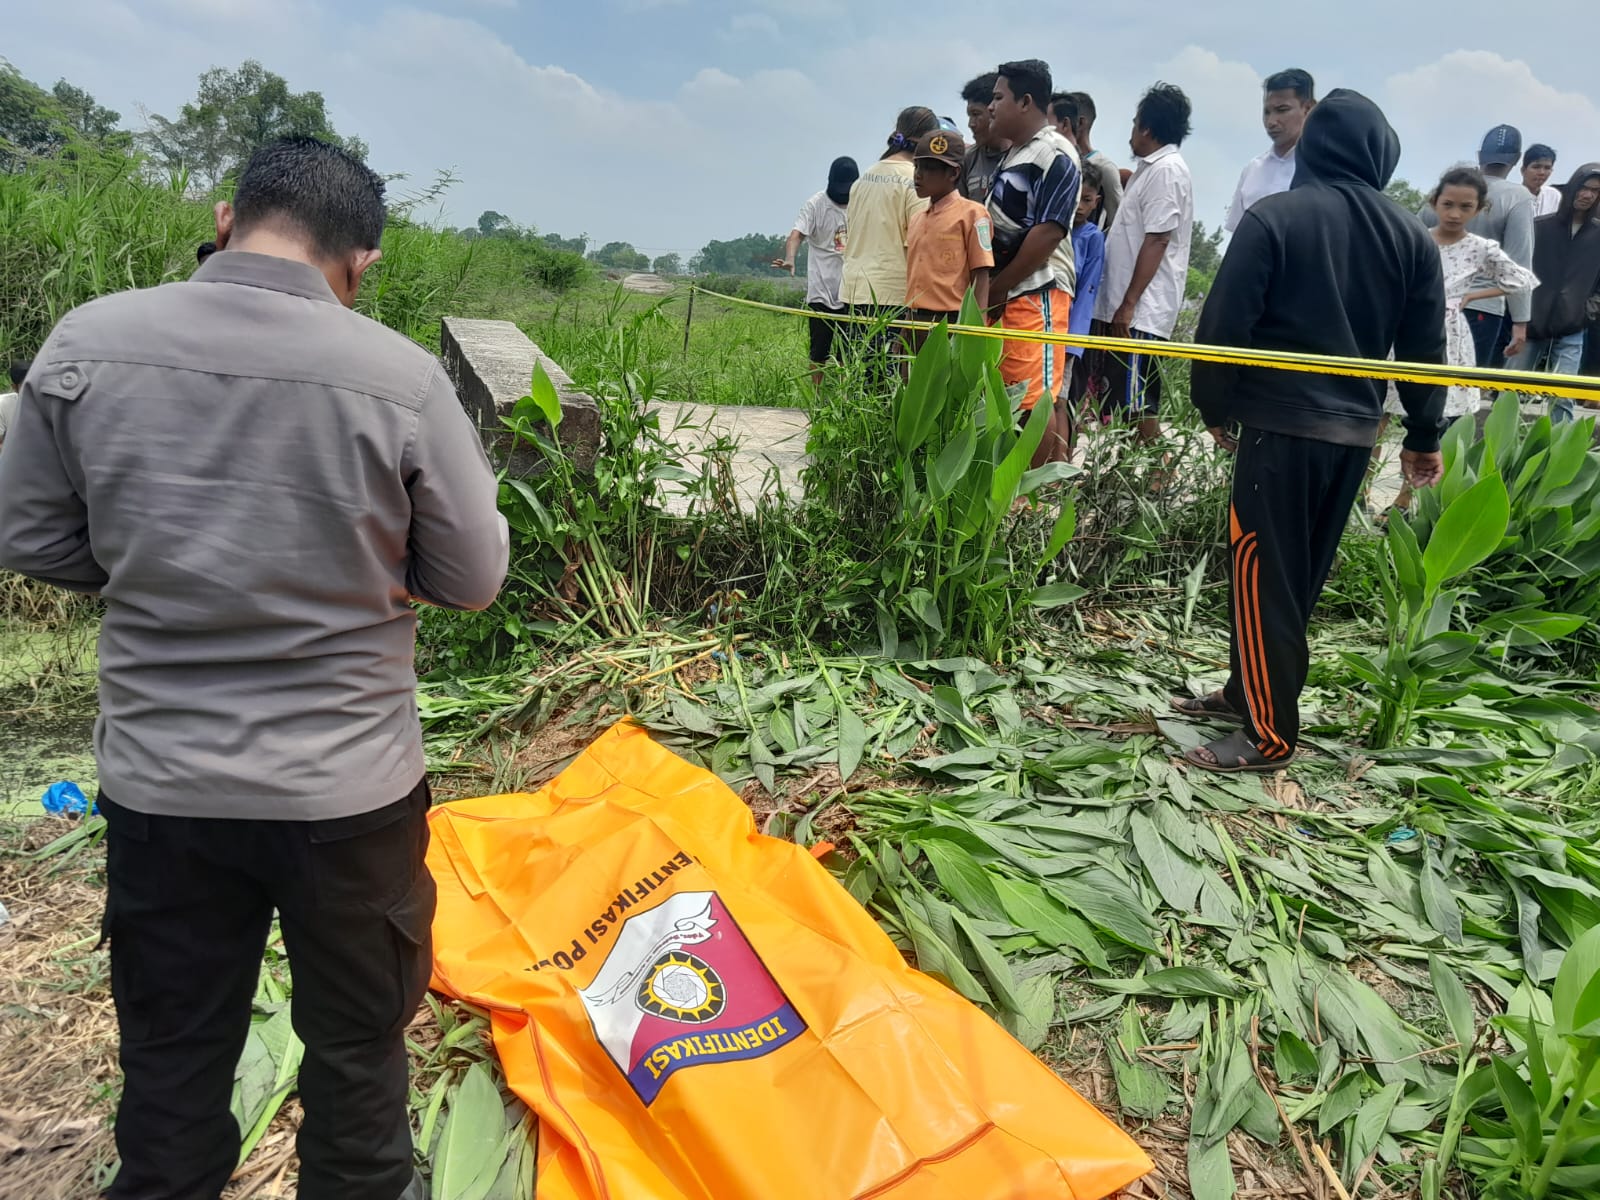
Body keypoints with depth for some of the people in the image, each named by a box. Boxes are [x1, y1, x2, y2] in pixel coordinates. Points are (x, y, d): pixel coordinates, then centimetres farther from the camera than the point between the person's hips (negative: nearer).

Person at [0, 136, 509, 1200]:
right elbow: (471, 579, -8)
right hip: (348, 788, -2)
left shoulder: (86, 344, -9)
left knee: (171, 1047, 23)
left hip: (158, 783, 3)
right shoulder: (400, 375, -18)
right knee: (357, 1036, 21)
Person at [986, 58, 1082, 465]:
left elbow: (1048, 233, -16)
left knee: (1036, 397, -8)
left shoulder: (1055, 154, -8)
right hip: (1009, 294, 9)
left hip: (1036, 292, -9)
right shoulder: (1016, 153, 20)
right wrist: (991, 290, 13)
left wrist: (996, 287, -11)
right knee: (1047, 397, 11)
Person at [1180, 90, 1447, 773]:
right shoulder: (1410, 236, 8)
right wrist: (1423, 436, 20)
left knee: (1265, 574, -2)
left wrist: (1216, 408, 3)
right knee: (1303, 575, 15)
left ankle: (1268, 735, 0)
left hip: (1280, 427, -6)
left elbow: (1223, 323, -10)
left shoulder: (1274, 217, -7)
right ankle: (1248, 691, 27)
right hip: (1355, 433, 6)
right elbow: (1425, 347, 11)